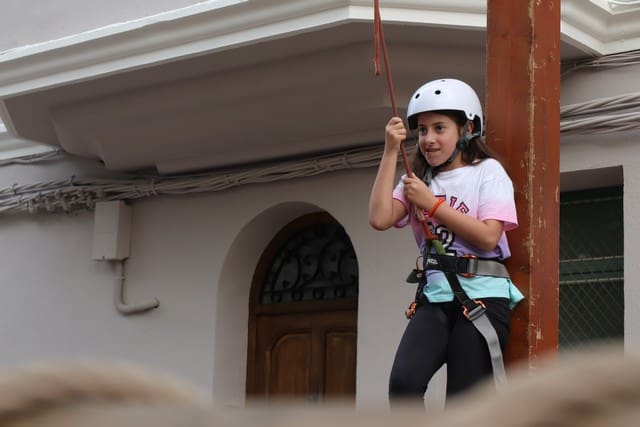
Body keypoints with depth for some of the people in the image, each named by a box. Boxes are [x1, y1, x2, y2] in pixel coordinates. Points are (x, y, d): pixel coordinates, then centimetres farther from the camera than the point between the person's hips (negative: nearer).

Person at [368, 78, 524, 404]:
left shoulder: (487, 171, 3)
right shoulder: (418, 180, 15)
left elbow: (488, 237, -11)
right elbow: (380, 219, -3)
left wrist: (432, 203, -9)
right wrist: (391, 153, -2)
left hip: (482, 294, -3)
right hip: (435, 295, 4)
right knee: (403, 382, -21)